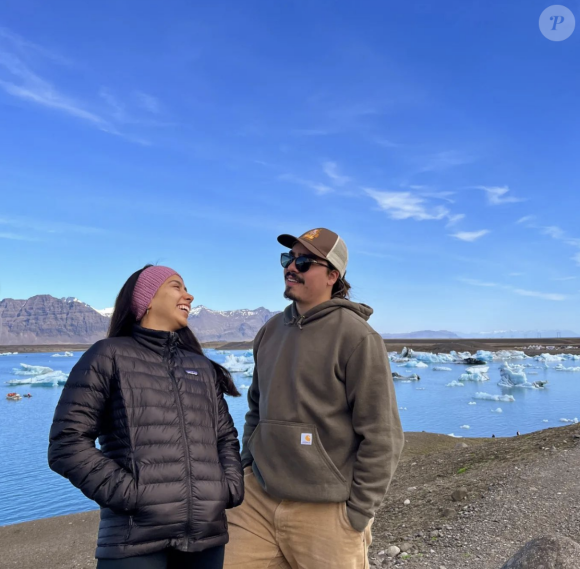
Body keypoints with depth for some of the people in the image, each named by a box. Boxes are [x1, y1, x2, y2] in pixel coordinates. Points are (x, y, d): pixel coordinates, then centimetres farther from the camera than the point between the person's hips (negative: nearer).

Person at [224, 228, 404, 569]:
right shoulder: (271, 330, 8)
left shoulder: (356, 337, -12)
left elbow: (382, 436, -12)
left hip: (325, 512, -5)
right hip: (257, 500, 6)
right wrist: (248, 467, 12)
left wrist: (358, 513, -10)